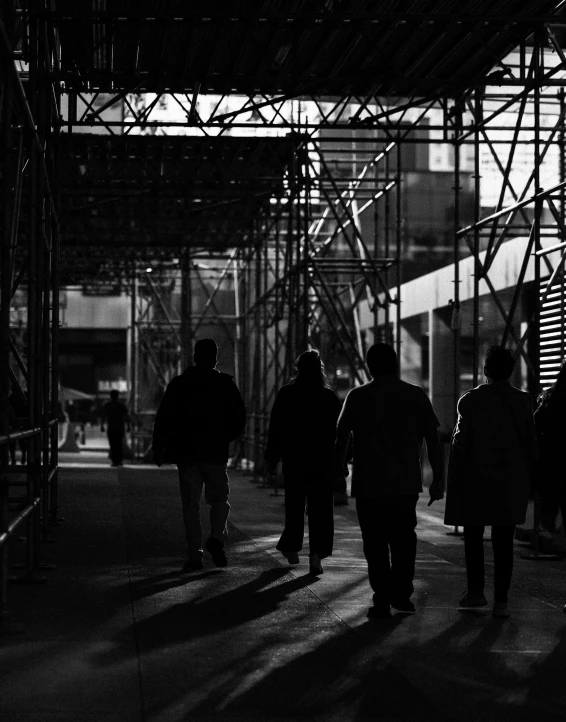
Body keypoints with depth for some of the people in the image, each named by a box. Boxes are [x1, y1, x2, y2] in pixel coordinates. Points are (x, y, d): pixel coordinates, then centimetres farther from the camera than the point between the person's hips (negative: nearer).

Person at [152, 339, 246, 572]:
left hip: (186, 452, 1)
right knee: (219, 498, 14)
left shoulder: (178, 384, 1)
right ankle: (217, 537, -10)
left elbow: (163, 419, 0)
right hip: (216, 453, -1)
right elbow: (239, 419, 1)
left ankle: (194, 555, 0)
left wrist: (158, 448, 8)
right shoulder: (226, 384, 0)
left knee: (191, 505, 5)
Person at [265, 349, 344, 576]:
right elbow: (340, 430, 2)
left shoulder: (286, 394, -3)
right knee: (321, 508, 0)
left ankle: (291, 548, 28)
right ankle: (317, 554, -13)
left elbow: (275, 428, -3)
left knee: (294, 505, 17)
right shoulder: (330, 396, -1)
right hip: (324, 461, 0)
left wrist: (271, 458, 4)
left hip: (294, 459, 0)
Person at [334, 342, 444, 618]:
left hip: (369, 483, -1)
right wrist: (438, 479, 5)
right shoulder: (416, 396, 2)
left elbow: (341, 439, 3)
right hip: (407, 482, 2)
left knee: (376, 543, 3)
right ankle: (402, 594, 11)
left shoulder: (357, 397, -1)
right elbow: (433, 440, 0)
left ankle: (383, 600, 0)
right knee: (403, 538, 15)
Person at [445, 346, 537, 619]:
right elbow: (531, 442, 0)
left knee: (473, 536, 14)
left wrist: (454, 481, 0)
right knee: (504, 541, 4)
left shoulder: (470, 400, -7)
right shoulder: (522, 401, -1)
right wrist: (526, 477, 10)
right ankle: (501, 600, 1)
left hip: (475, 480, -2)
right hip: (511, 482, 2)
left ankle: (476, 590, 14)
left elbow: (460, 442, -8)